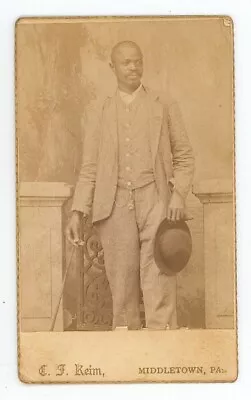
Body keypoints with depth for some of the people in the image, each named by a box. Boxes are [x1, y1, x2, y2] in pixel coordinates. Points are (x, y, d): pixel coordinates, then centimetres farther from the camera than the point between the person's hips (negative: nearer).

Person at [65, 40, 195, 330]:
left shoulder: (164, 106, 13)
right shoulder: (98, 113, 15)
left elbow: (184, 157, 10)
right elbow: (89, 168, 12)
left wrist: (179, 195, -6)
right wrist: (77, 212, 1)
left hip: (155, 200, -1)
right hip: (115, 205, 1)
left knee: (158, 280, -11)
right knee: (122, 286, 1)